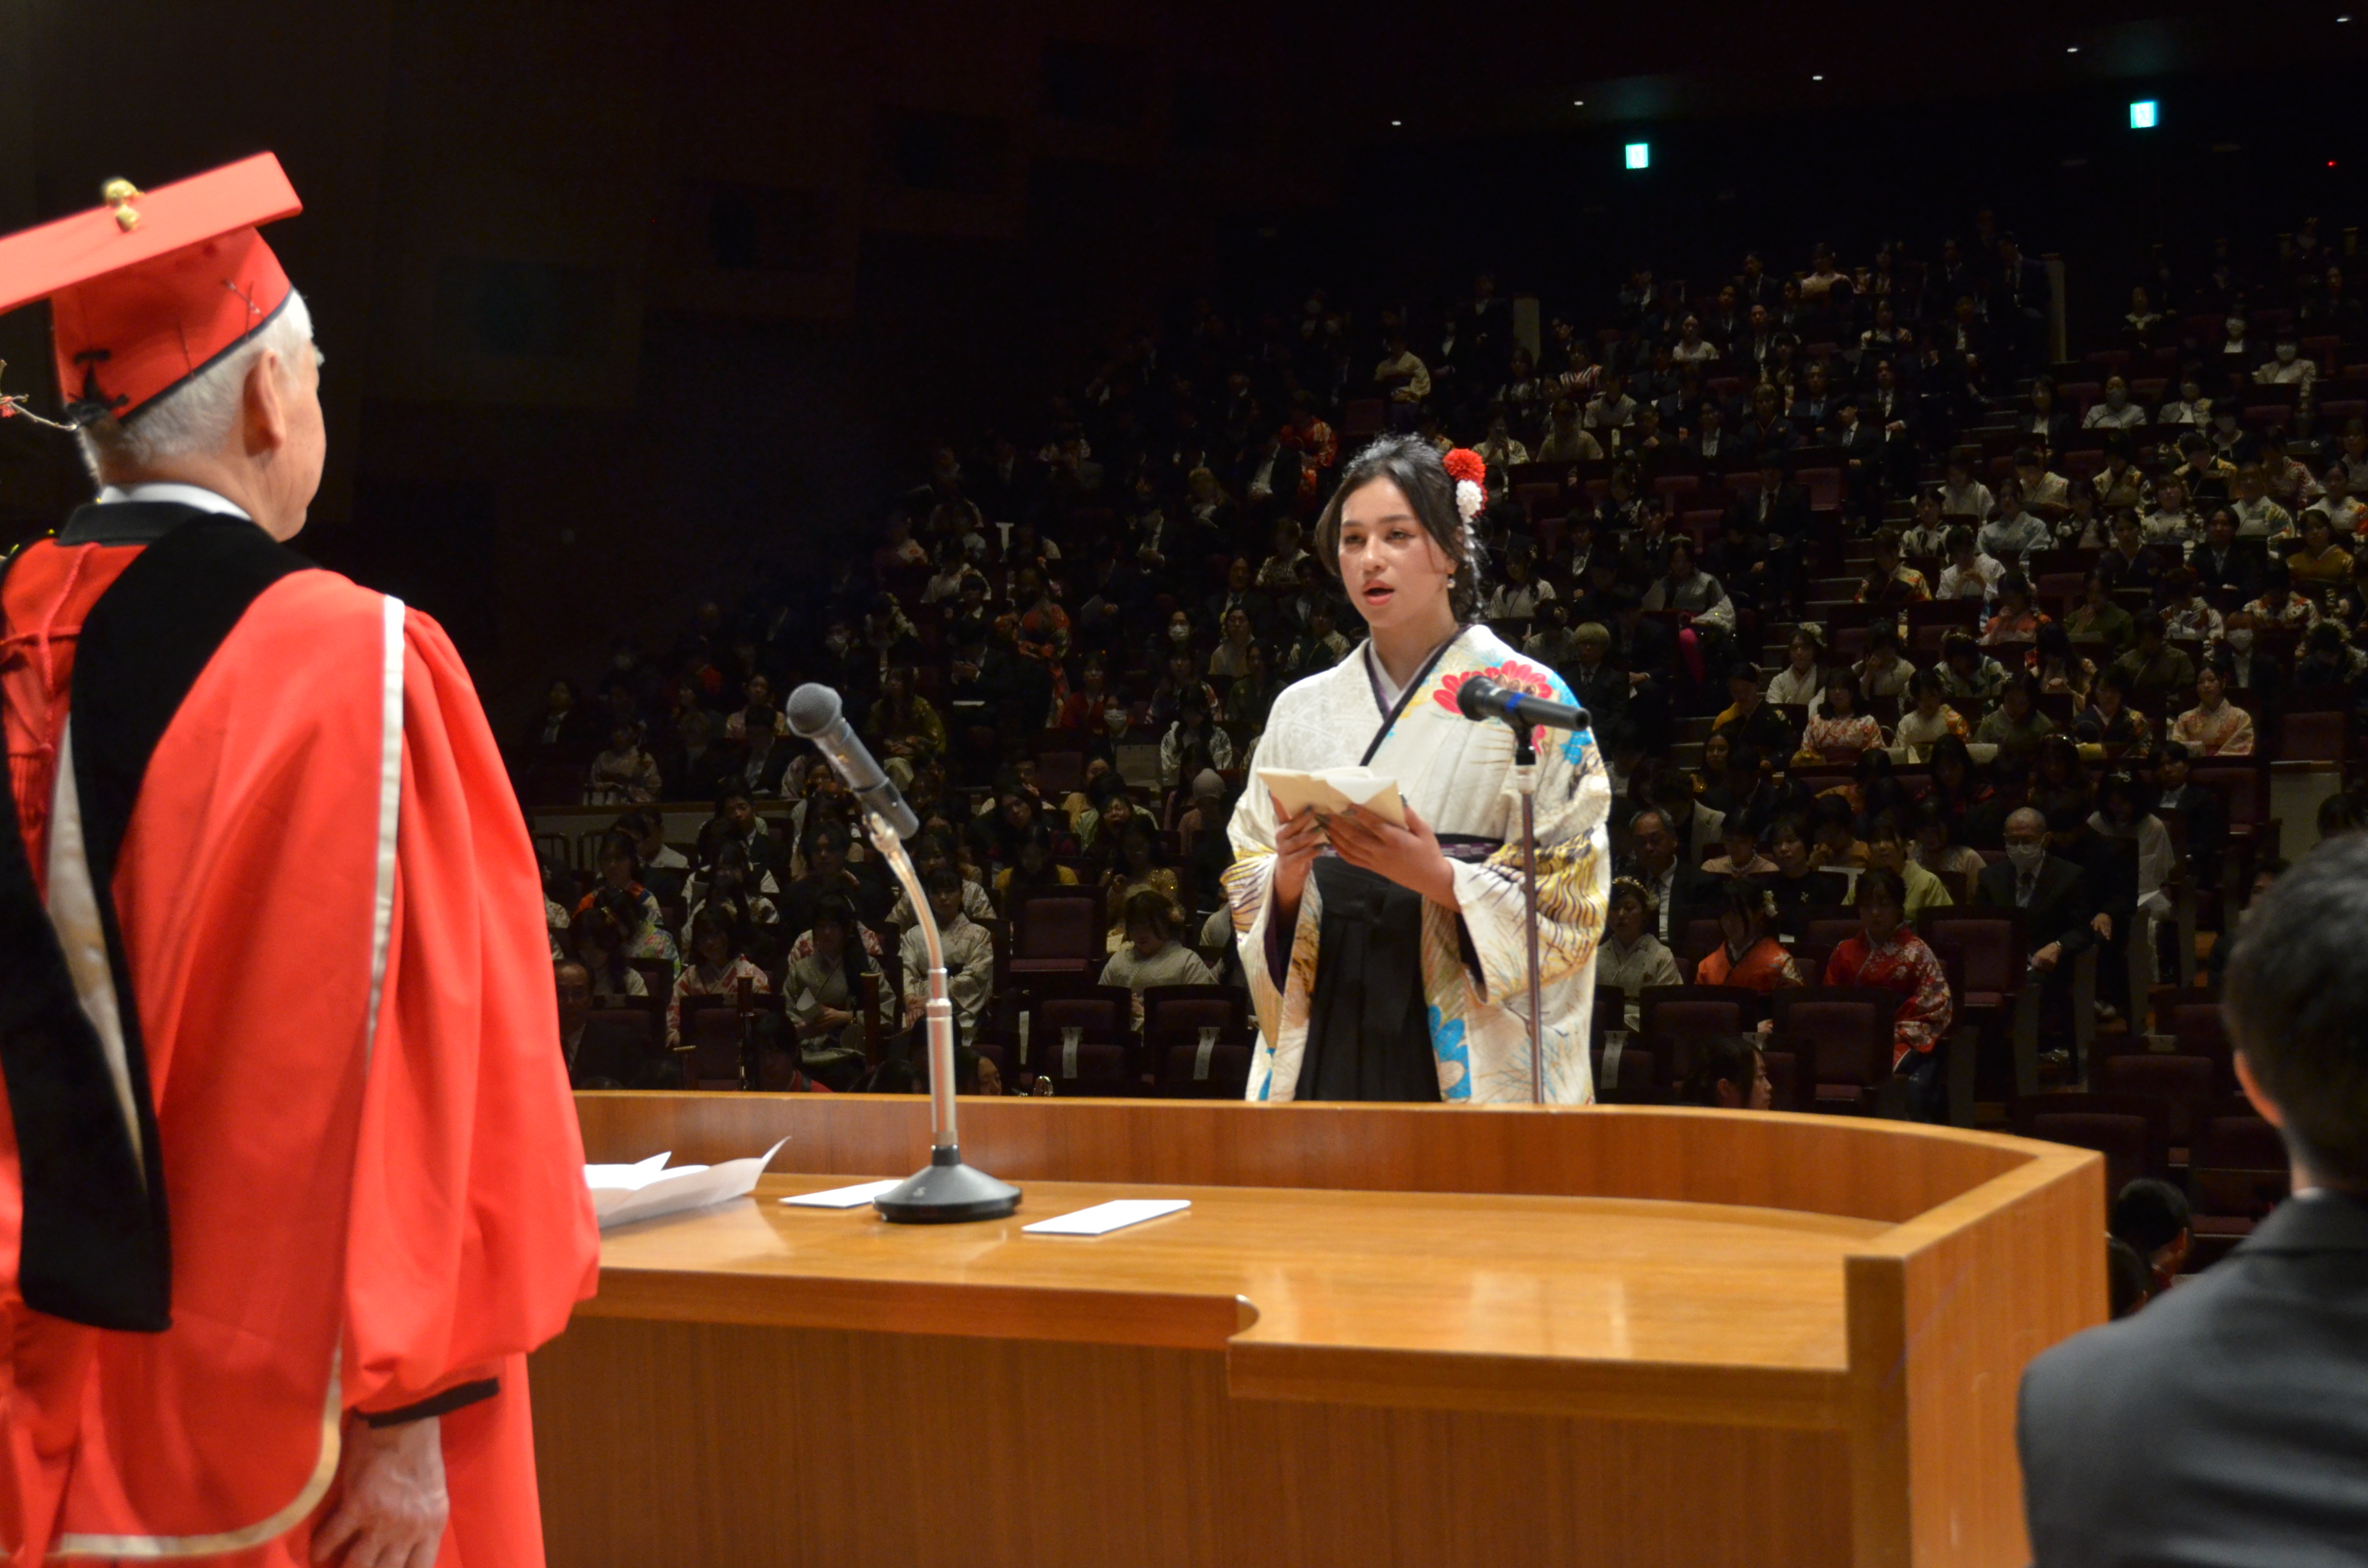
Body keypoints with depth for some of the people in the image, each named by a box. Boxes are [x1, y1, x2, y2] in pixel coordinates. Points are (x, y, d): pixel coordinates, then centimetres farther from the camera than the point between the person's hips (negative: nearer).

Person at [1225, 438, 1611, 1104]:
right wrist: (1288, 873, -8)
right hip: (1327, 1045, 3)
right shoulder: (1301, 710, 14)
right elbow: (1248, 896, 14)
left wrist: (1439, 878, -18)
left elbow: (1571, 903, -4)